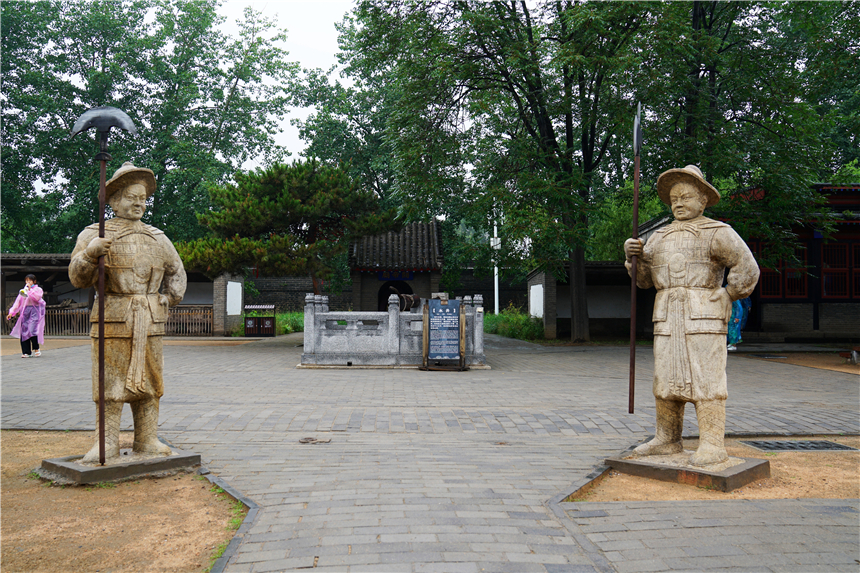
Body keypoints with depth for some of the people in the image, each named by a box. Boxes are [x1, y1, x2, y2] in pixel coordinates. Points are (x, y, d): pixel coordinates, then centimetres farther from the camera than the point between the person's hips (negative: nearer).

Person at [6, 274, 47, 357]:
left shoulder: (38, 289, 7)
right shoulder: (23, 291, 21)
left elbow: (37, 297, -14)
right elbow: (18, 302, 15)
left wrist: (30, 290, -11)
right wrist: (11, 312, 7)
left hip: (35, 310, -5)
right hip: (25, 311, 5)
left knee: (32, 329, -18)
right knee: (24, 331, -2)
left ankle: (36, 348, -1)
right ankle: (26, 352, 2)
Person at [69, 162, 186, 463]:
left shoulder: (157, 238, 16)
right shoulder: (93, 235, 4)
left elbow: (177, 272, 27)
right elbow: (78, 278, -5)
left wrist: (168, 299, 12)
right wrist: (90, 253, -24)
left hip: (150, 322, 4)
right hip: (112, 320, -3)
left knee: (147, 381, 6)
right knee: (110, 381, -3)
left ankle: (147, 440, 13)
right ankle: (107, 443, 6)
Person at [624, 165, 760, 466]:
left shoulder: (718, 232, 2)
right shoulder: (661, 237, 20)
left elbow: (747, 270, -3)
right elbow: (644, 277, 15)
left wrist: (725, 298, -3)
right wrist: (633, 255, -1)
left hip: (703, 316, -6)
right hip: (667, 317, 6)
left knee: (705, 379, -8)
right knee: (666, 379, 5)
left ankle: (712, 445, -4)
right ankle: (668, 440, 13)